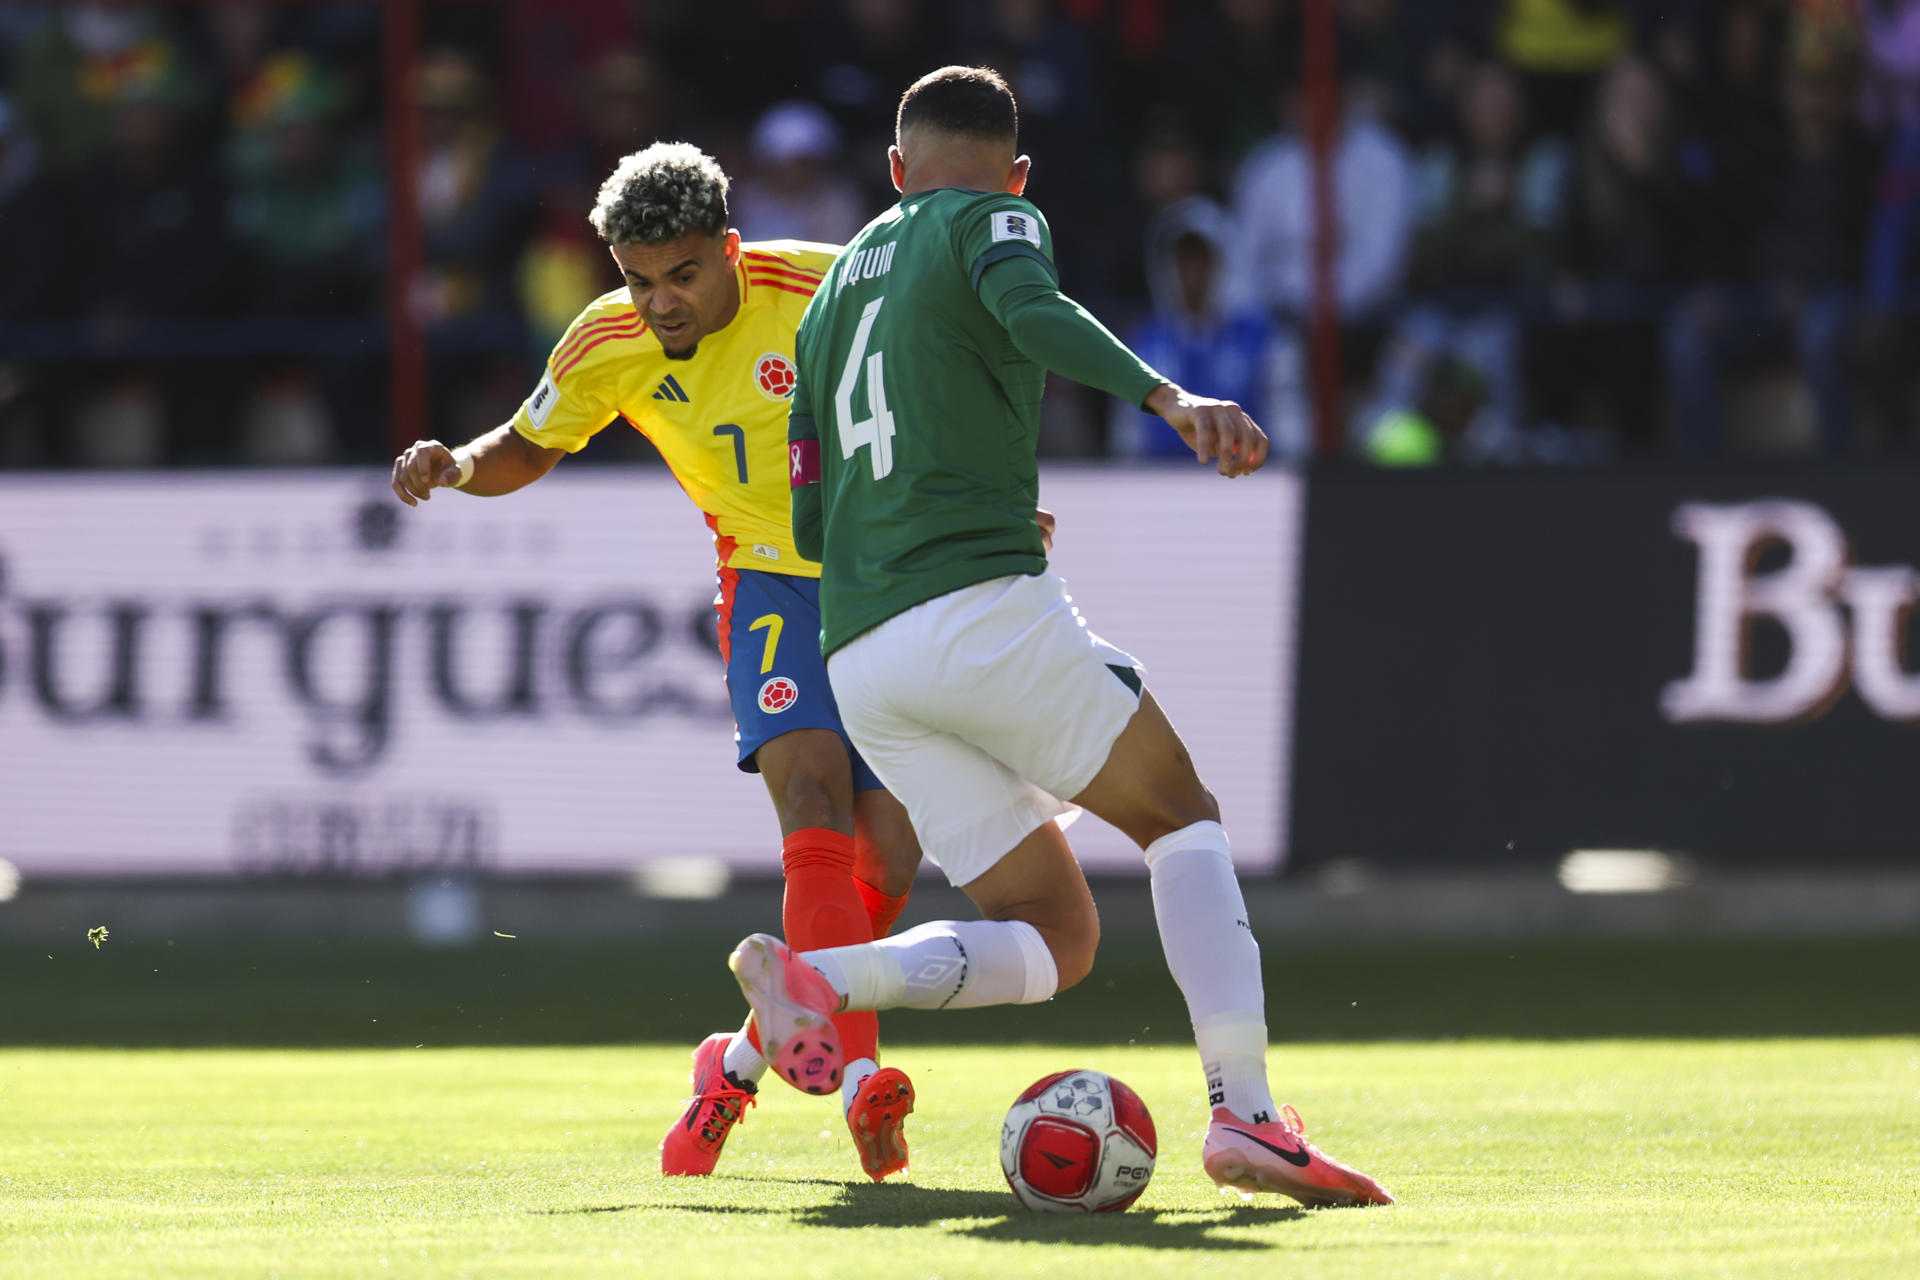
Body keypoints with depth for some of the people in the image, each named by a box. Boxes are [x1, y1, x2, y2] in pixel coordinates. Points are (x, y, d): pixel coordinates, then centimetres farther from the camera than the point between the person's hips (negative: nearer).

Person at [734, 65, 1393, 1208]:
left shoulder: (834, 290, 26)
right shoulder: (993, 220, 7)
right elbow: (1032, 312, -18)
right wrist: (1171, 398, -34)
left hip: (859, 661, 6)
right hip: (985, 607, -6)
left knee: (1056, 939, 9)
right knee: (1184, 817, 9)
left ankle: (814, 975, -14)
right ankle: (1245, 1115, -9)